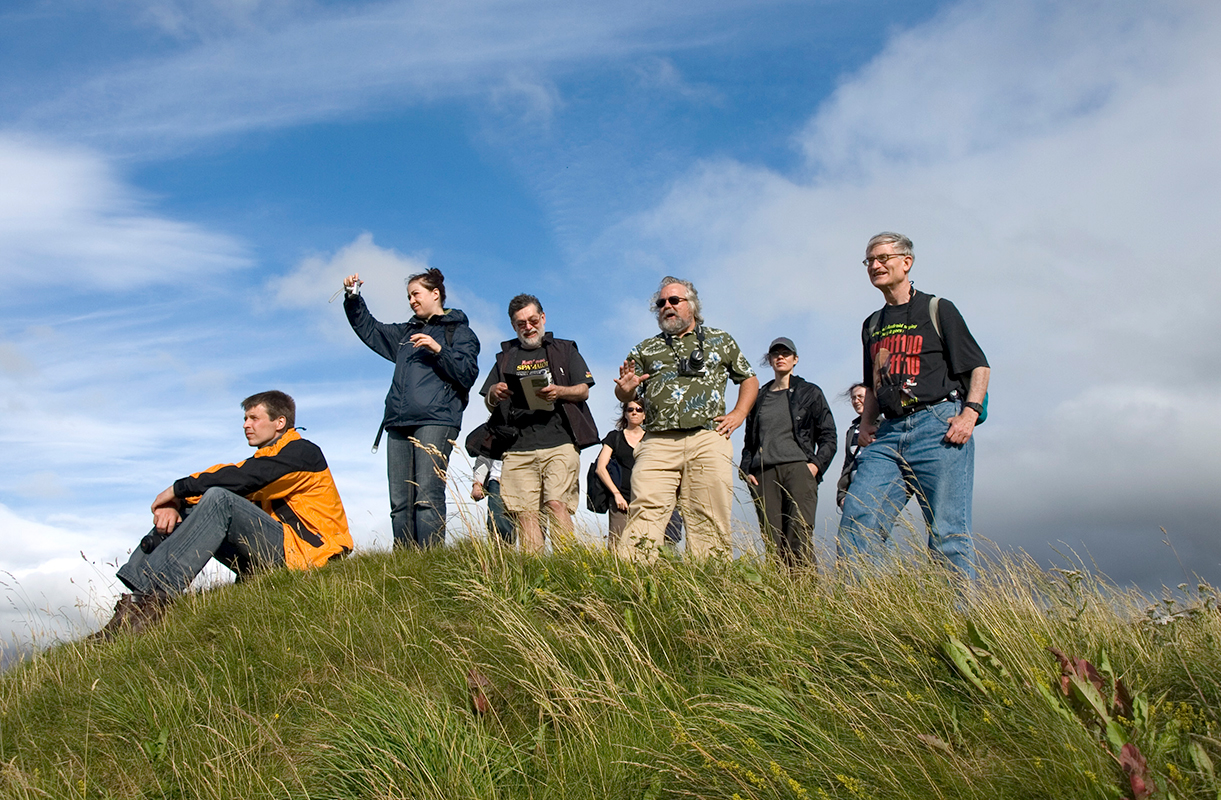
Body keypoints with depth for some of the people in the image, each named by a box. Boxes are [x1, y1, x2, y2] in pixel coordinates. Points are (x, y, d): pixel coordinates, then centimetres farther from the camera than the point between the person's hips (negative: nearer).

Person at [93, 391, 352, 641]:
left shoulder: (302, 452, -3)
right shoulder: (264, 459, 23)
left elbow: (243, 478, -17)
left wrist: (178, 488, -11)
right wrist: (173, 503, -10)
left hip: (298, 551, -9)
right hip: (264, 557, 9)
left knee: (219, 500, -26)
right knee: (183, 512, 2)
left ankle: (155, 596, -34)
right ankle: (137, 598, -18)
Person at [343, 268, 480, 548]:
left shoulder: (459, 331, 11)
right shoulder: (405, 332, 29)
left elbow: (468, 374, -1)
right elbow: (368, 328, 38)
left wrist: (439, 350, -13)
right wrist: (353, 298, 23)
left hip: (435, 421, -6)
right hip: (398, 424, 6)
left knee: (427, 497, -18)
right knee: (400, 502, -2)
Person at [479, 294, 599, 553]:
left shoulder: (565, 349, 19)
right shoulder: (505, 358, 24)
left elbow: (584, 391, 9)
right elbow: (490, 405, 22)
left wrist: (559, 391, -12)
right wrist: (494, 394, -3)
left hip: (559, 443, -2)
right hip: (518, 448, 2)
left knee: (557, 504, -17)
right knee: (525, 513, -7)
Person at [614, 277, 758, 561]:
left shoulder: (720, 341, 21)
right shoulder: (646, 349, 22)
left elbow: (749, 379, 26)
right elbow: (623, 394, 18)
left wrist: (738, 414, 9)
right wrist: (625, 389, -7)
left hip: (708, 439, 0)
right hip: (658, 443, 0)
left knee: (710, 524, -8)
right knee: (645, 513, -18)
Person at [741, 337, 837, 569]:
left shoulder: (810, 392, 15)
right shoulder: (759, 397, 24)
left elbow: (828, 437, 11)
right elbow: (749, 440, 26)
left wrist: (816, 465, -5)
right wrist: (747, 470, 9)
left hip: (798, 468, -3)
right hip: (764, 474, 3)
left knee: (799, 540, -19)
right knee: (773, 542, -8)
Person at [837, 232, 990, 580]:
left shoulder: (936, 310, 7)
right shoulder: (872, 325, 23)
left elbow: (979, 367, 4)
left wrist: (970, 414, -11)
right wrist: (866, 421, 14)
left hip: (938, 426, -5)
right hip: (889, 433, 5)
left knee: (948, 532, -8)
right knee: (857, 518, -9)